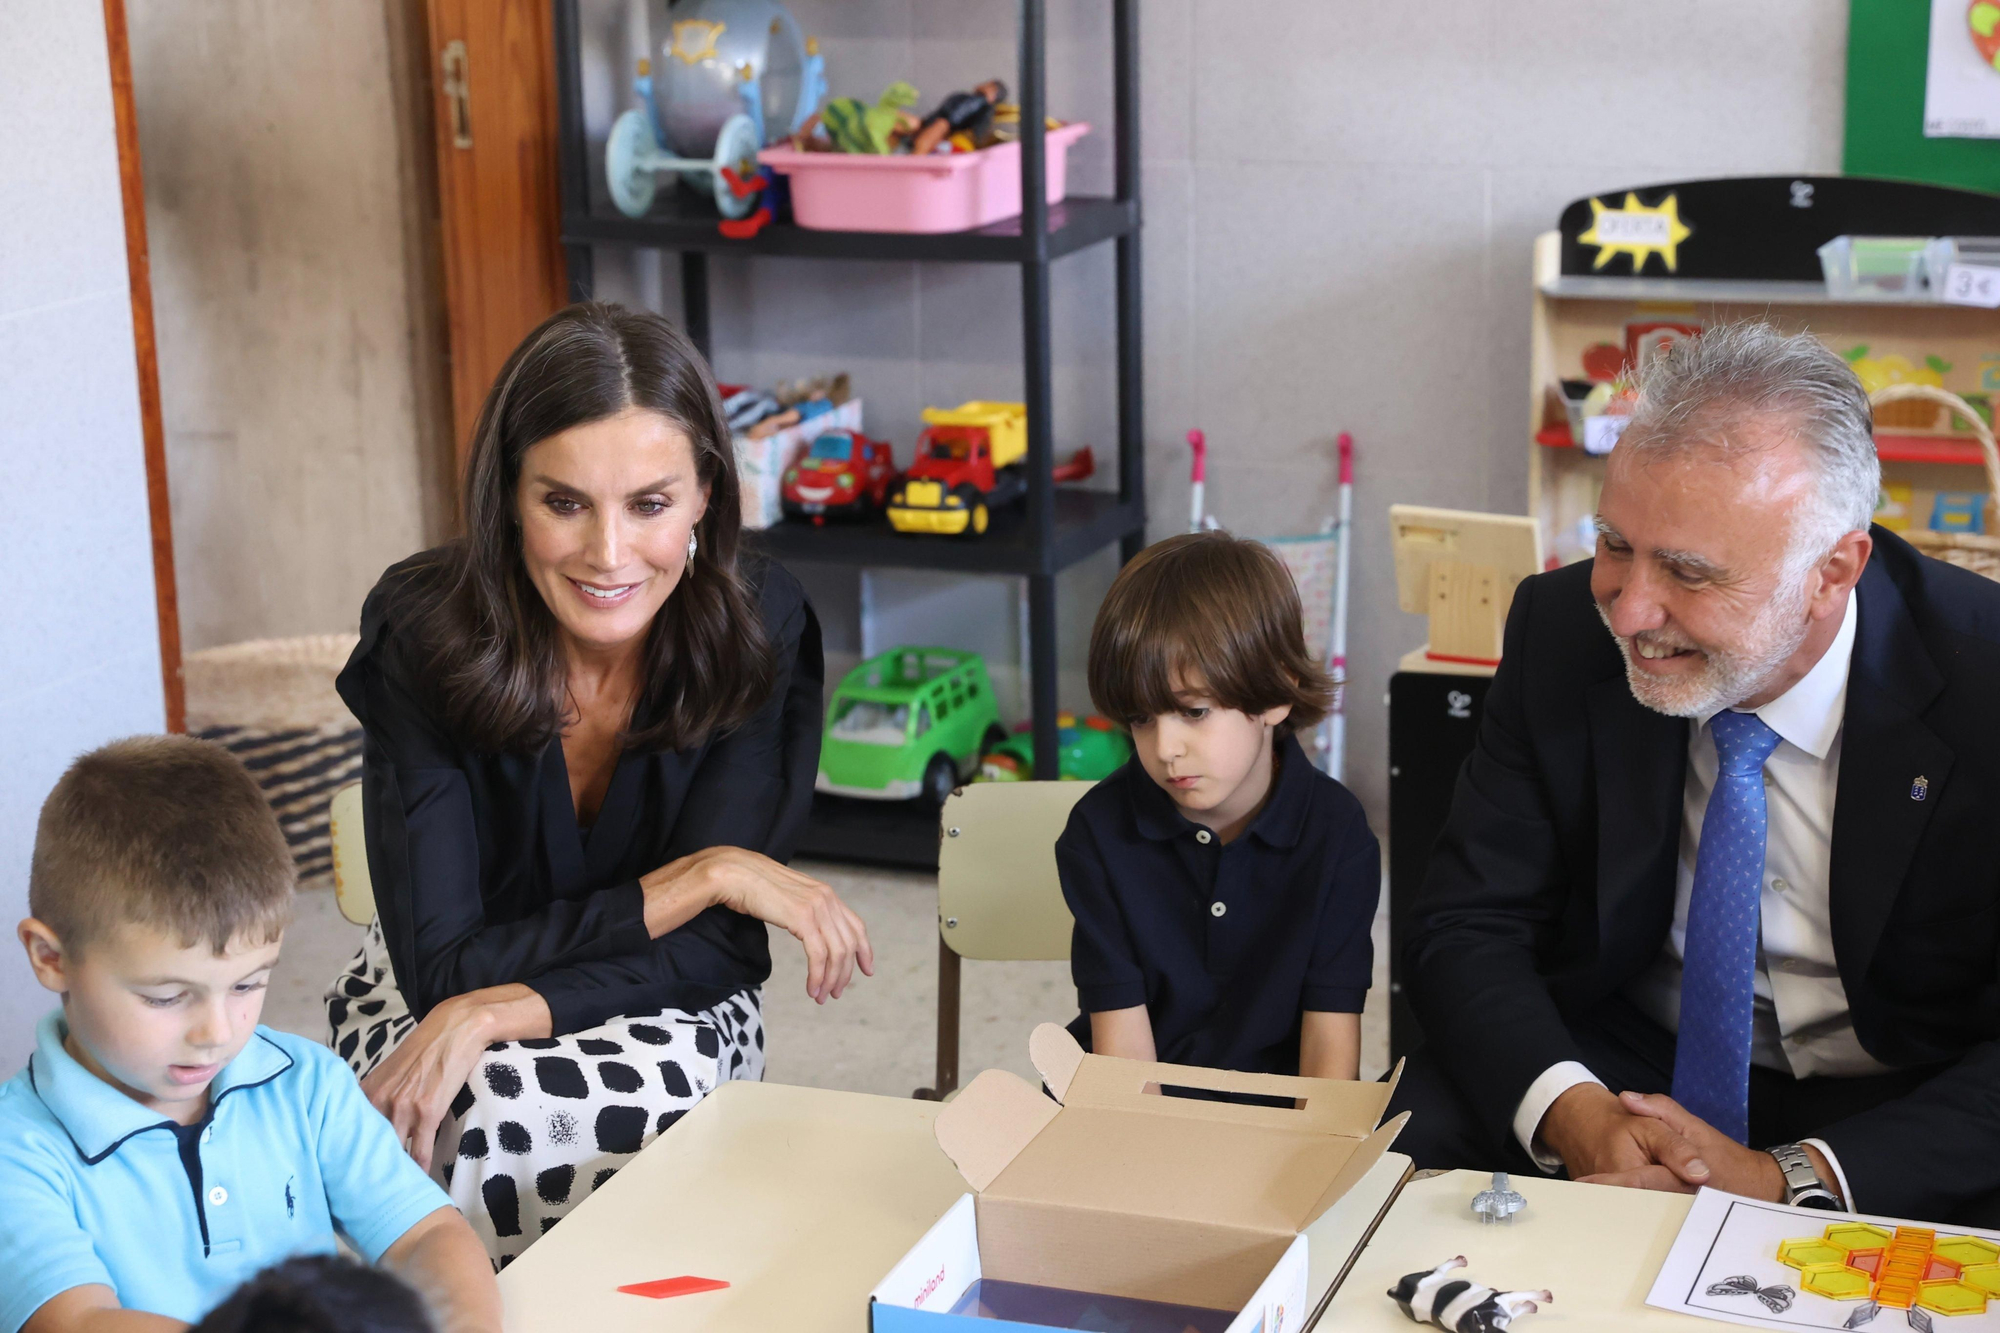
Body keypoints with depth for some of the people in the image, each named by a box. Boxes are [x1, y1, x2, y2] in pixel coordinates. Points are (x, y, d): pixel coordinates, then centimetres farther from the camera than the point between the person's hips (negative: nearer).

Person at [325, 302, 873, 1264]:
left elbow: (716, 950, -19)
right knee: (480, 1116, -35)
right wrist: (704, 876, -27)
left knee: (665, 1096, -34)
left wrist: (496, 1014, -32)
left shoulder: (762, 632, -19)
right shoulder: (422, 632, -22)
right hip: (427, 1002, -1)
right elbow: (440, 962, -23)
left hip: (660, 1012, 1)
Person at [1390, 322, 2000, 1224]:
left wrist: (1788, 1183, -31)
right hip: (1623, 1069, 2)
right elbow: (1466, 929, -7)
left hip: (1898, 1108, -2)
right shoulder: (1561, 631, -10)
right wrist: (1575, 1116, -26)